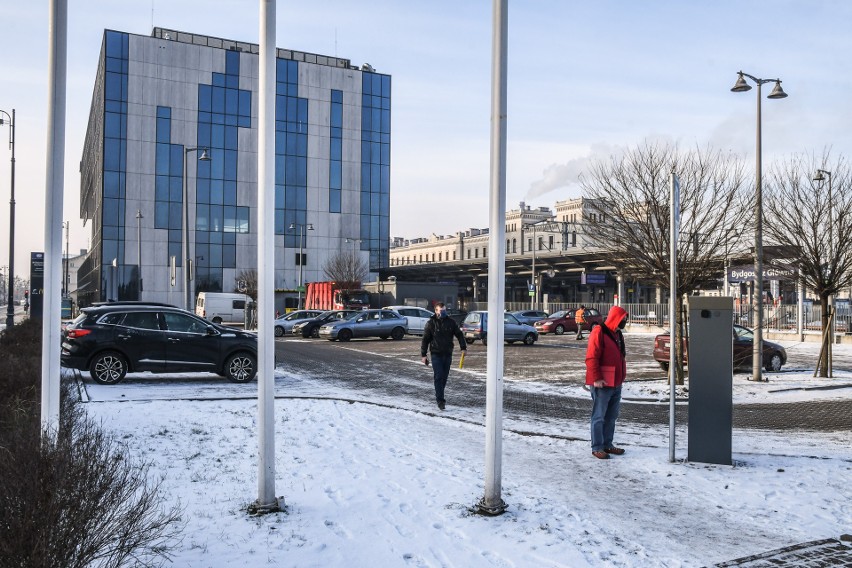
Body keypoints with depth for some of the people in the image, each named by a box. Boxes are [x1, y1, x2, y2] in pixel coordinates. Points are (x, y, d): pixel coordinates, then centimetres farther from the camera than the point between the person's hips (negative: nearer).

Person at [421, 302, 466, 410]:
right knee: (439, 377, -10)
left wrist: (463, 347, -2)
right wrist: (423, 355, -3)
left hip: (448, 354, 3)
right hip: (436, 354, -3)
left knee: (444, 377, 10)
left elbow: (459, 334, 10)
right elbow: (425, 340, 0)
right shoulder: (431, 323, -3)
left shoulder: (451, 322, 4)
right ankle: (440, 400, -9)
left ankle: (439, 396, 27)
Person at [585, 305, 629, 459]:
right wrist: (596, 378, -22)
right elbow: (591, 358, -19)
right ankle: (597, 448, 4)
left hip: (616, 383, 9)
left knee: (611, 417, 15)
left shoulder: (617, 334, 15)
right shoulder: (599, 333, -14)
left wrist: (622, 377, 22)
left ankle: (607, 444, 24)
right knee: (599, 416, -2)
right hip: (602, 384, -9)